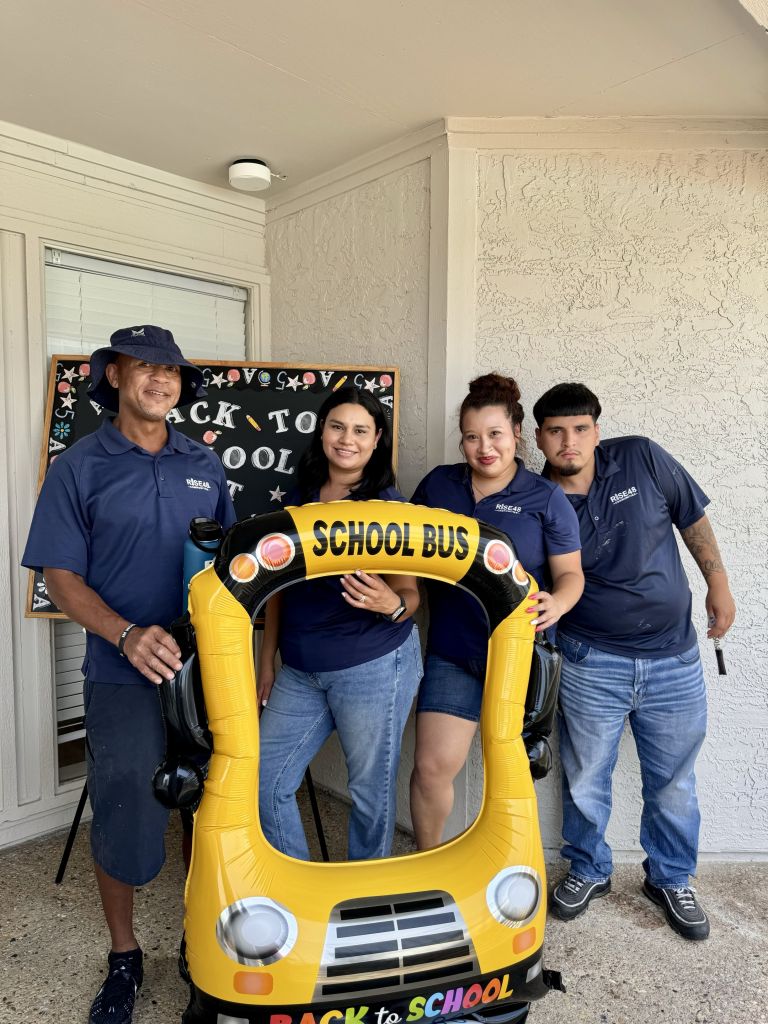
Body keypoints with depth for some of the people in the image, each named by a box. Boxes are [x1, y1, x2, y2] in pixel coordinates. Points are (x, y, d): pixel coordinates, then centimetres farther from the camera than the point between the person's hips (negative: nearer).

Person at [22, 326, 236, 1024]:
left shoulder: (205, 466, 9)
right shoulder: (79, 467, -1)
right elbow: (60, 575, -5)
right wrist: (127, 635, -21)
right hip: (124, 677, -3)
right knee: (124, 818, 7)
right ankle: (124, 956, 34)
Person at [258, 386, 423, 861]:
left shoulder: (391, 507, -7)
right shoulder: (299, 501, 7)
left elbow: (411, 595, -7)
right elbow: (278, 588, 13)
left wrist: (391, 604, -31)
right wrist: (267, 662, 14)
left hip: (374, 669, -5)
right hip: (300, 673, 5)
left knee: (372, 792, 8)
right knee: (265, 783, 8)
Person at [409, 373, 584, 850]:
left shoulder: (546, 498, -5)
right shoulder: (438, 484, 3)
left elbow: (570, 572, -4)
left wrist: (557, 603, -25)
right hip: (452, 650, 2)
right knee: (433, 767, -2)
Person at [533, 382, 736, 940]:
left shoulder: (641, 459, -7)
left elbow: (693, 517, 6)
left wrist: (718, 584, 7)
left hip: (675, 660, 2)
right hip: (593, 664, -1)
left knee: (674, 783, 17)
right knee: (586, 779, 14)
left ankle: (671, 878, 41)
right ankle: (590, 870, 40)